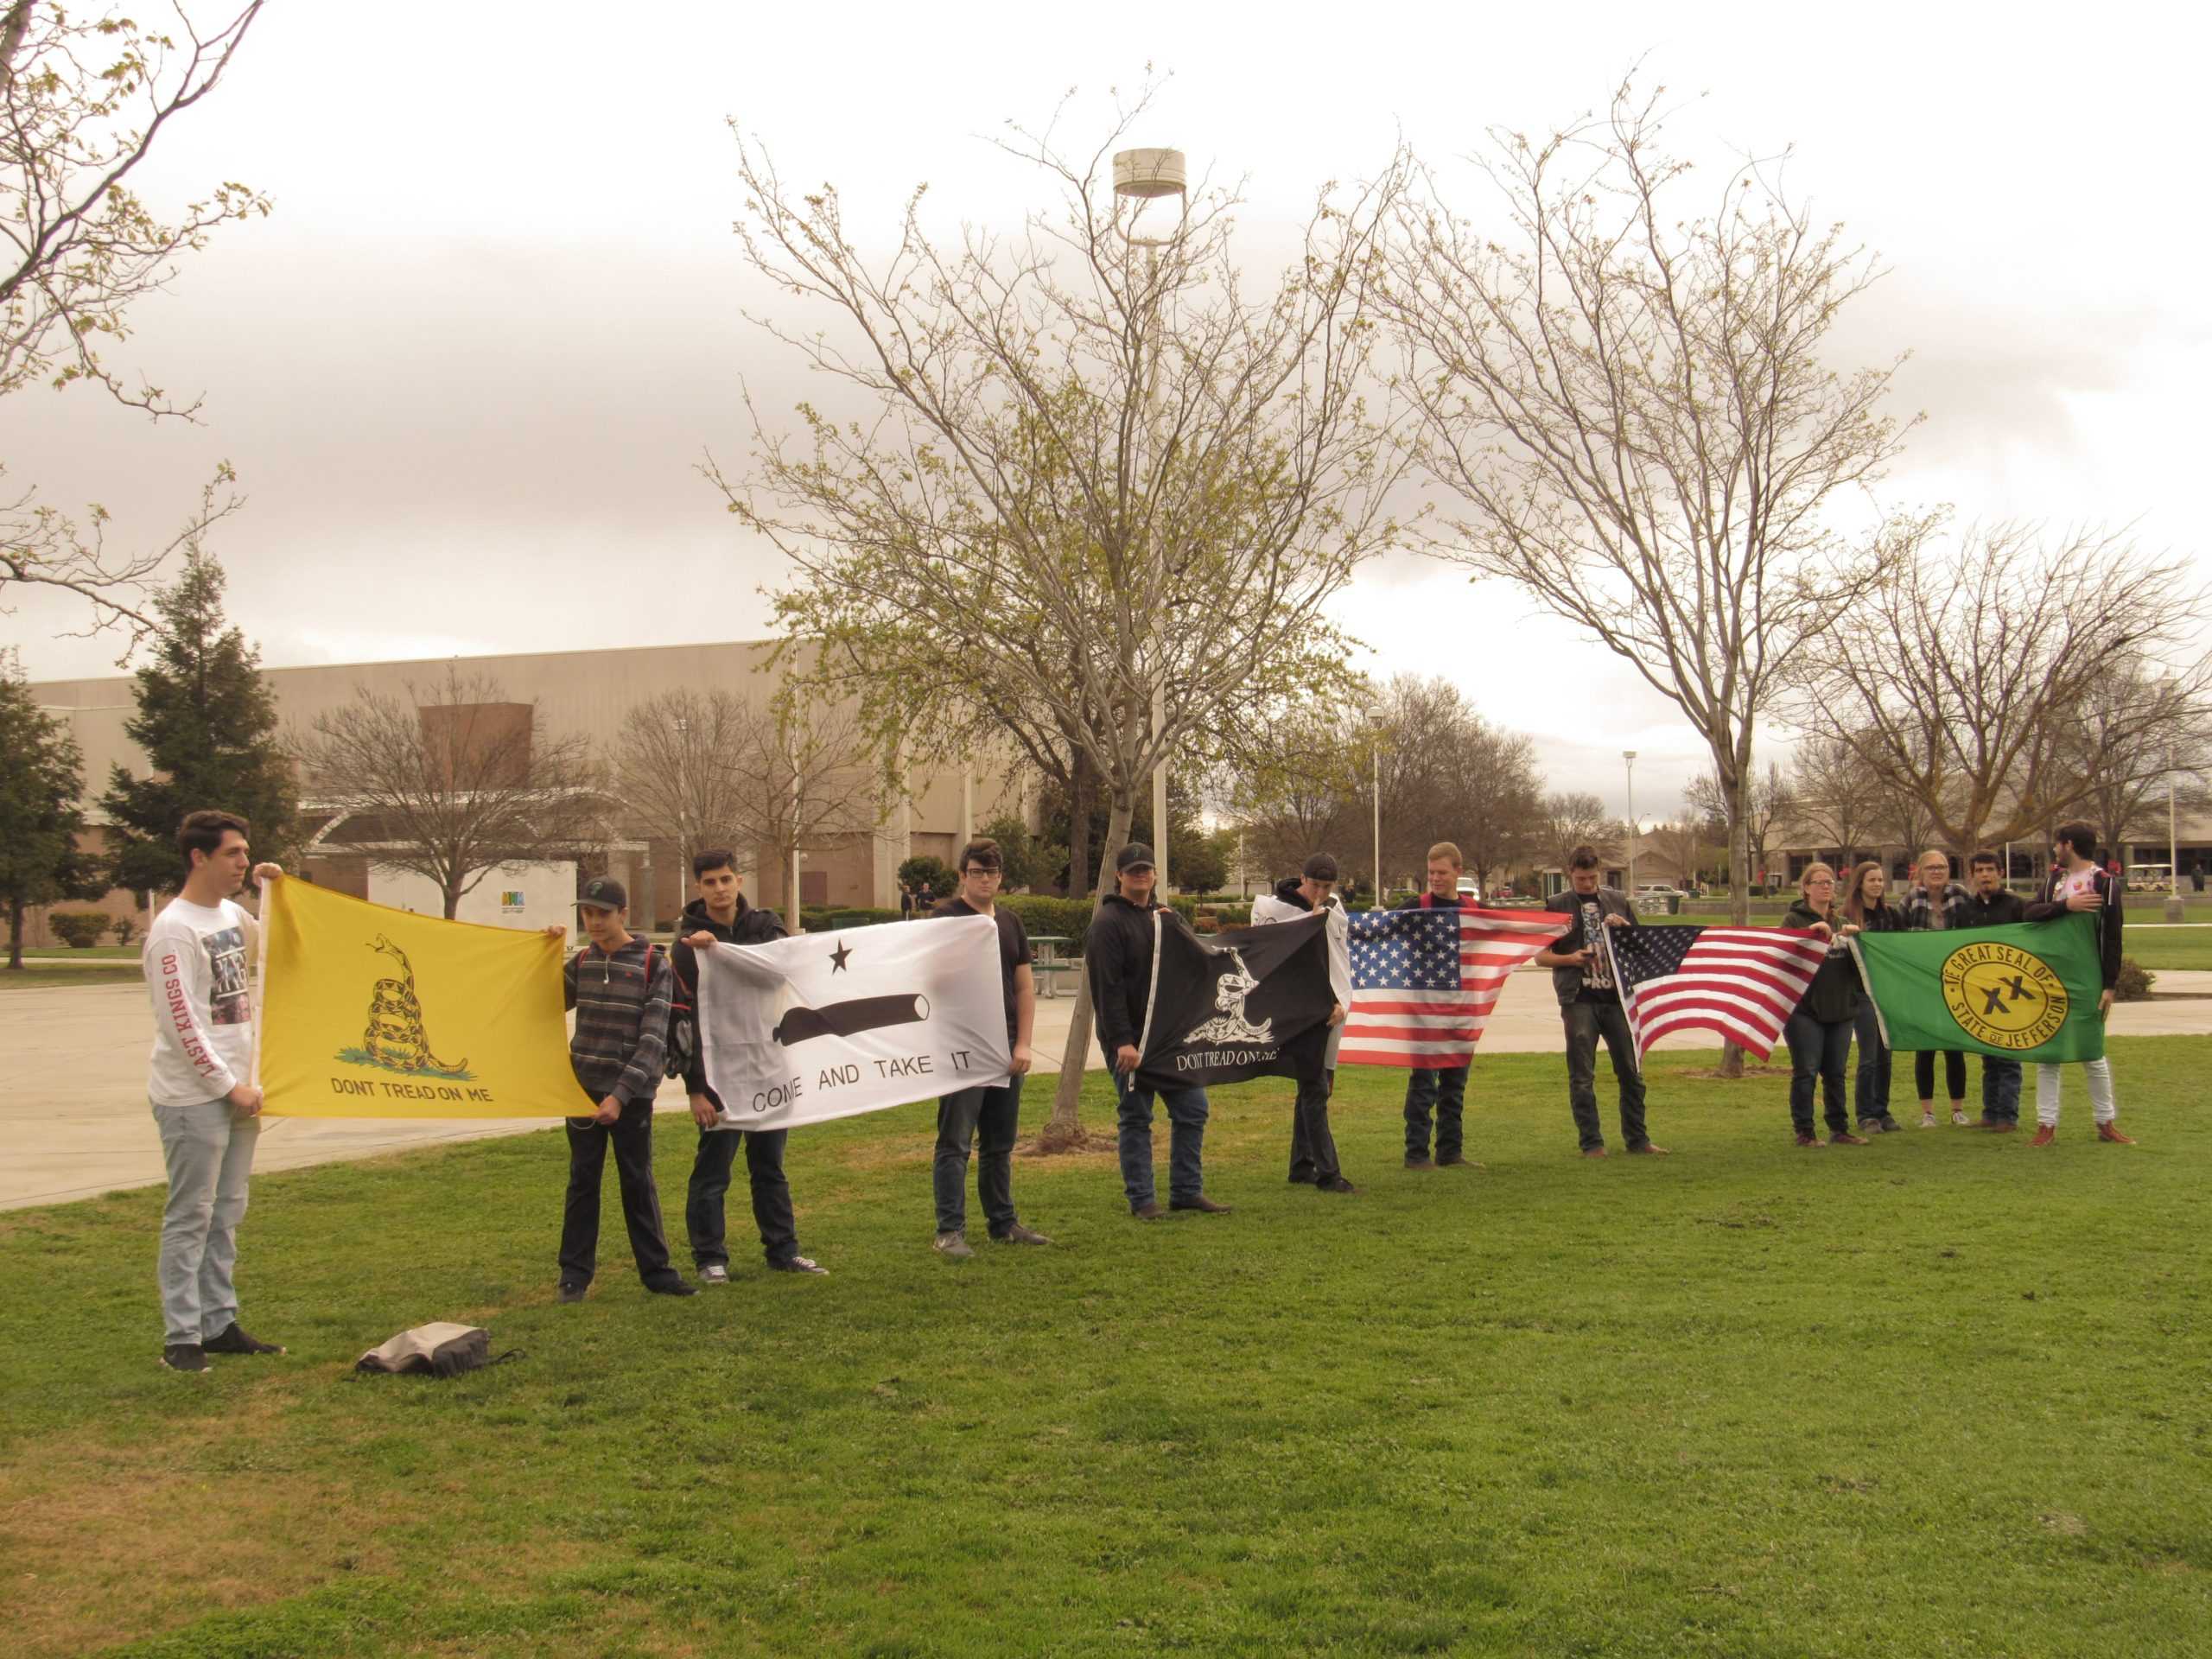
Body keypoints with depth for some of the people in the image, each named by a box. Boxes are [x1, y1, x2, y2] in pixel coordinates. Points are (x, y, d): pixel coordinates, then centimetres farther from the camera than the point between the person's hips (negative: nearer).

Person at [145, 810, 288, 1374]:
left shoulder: (232, 914, 10)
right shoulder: (174, 929, -15)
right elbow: (182, 1023, -18)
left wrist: (276, 891, 16)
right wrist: (229, 1086, -15)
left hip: (236, 1091, 8)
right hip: (193, 1096, -8)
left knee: (225, 1216, 13)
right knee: (190, 1219, -3)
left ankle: (220, 1324, 20)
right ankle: (182, 1337, 3)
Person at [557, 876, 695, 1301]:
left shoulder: (655, 965, -8)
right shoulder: (581, 962, 5)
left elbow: (653, 1039, -13)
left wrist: (621, 1094, -20)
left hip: (632, 1094, -3)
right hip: (582, 1088, 3)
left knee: (638, 1182, 5)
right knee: (582, 1180, 6)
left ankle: (656, 1270, 15)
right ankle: (575, 1274, 13)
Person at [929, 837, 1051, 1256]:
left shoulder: (1011, 923, 14)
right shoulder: (945, 919, -5)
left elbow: (1025, 987, 14)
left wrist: (1023, 1044, 4)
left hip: (1006, 1050, 6)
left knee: (1000, 1143, 14)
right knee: (955, 1143, -5)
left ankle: (1003, 1223, 23)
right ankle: (950, 1231, -2)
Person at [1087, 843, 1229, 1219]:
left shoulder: (1169, 919, 14)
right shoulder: (1107, 923, -9)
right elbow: (1107, 988, -17)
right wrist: (1121, 1041, -23)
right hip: (1130, 1039, -7)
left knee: (1192, 1110, 7)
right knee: (1136, 1118, 0)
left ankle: (1186, 1191, 17)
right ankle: (1141, 1200, 7)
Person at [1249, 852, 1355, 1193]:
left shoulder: (1336, 910, 11)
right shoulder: (1276, 907, -6)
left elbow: (1344, 958, 11)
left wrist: (1341, 1001, -1)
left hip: (1331, 1011, 6)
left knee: (1317, 1087, 11)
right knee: (1315, 1090, -11)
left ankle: (1302, 1166, 21)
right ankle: (1327, 1173, -12)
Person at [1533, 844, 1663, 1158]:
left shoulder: (1618, 901, 12)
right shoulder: (1556, 905, 4)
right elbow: (1540, 956, 4)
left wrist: (1626, 928, -4)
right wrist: (1570, 959, -14)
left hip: (1617, 996, 3)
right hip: (1579, 1000, -2)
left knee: (1631, 1071, 5)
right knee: (1582, 1077, 0)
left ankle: (1637, 1139, 15)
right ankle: (1592, 1143, 7)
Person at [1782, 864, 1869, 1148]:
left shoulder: (1842, 923, 17)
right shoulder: (1794, 920, 1)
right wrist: (1818, 936, -21)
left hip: (1840, 1008, 5)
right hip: (1805, 1009, -5)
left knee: (1835, 1073, 9)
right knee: (1805, 1072, -4)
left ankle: (1839, 1129, 16)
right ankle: (1804, 1132, 2)